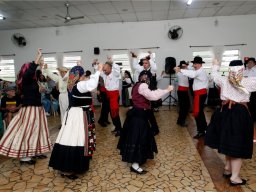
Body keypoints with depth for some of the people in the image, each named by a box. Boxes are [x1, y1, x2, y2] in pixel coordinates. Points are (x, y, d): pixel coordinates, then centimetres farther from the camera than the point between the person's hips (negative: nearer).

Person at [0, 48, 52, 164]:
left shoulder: (32, 80, 8)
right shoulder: (26, 80, -14)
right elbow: (30, 70, -31)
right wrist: (39, 56, -27)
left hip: (36, 109, 9)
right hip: (30, 110, -9)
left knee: (36, 130, 16)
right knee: (27, 131, -2)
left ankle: (35, 152, 29)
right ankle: (24, 157, 8)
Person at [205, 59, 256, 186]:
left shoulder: (223, 81, 2)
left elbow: (214, 75, 22)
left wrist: (215, 65, 39)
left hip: (225, 112, 5)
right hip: (240, 114, -5)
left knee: (228, 142, 20)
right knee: (238, 145, 3)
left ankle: (228, 169, 34)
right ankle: (234, 177, 11)